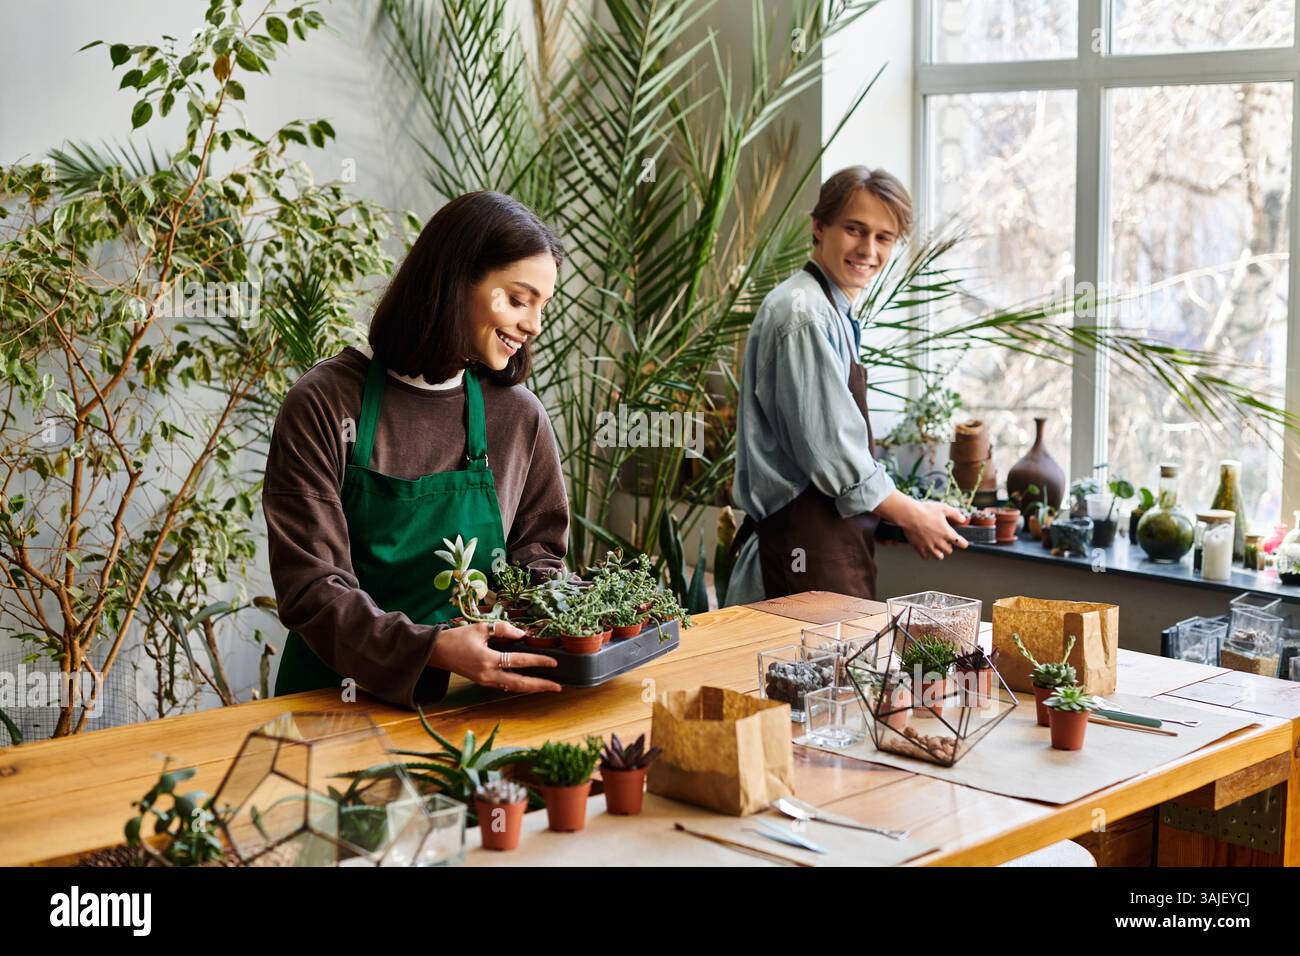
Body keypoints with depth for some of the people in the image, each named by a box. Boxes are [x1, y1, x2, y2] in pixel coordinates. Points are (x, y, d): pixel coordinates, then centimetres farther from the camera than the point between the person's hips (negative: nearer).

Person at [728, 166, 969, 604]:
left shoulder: (834, 314, 18)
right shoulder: (804, 315, -16)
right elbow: (829, 448, -18)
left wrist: (909, 508, 20)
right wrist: (911, 515, -7)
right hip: (806, 548, -10)